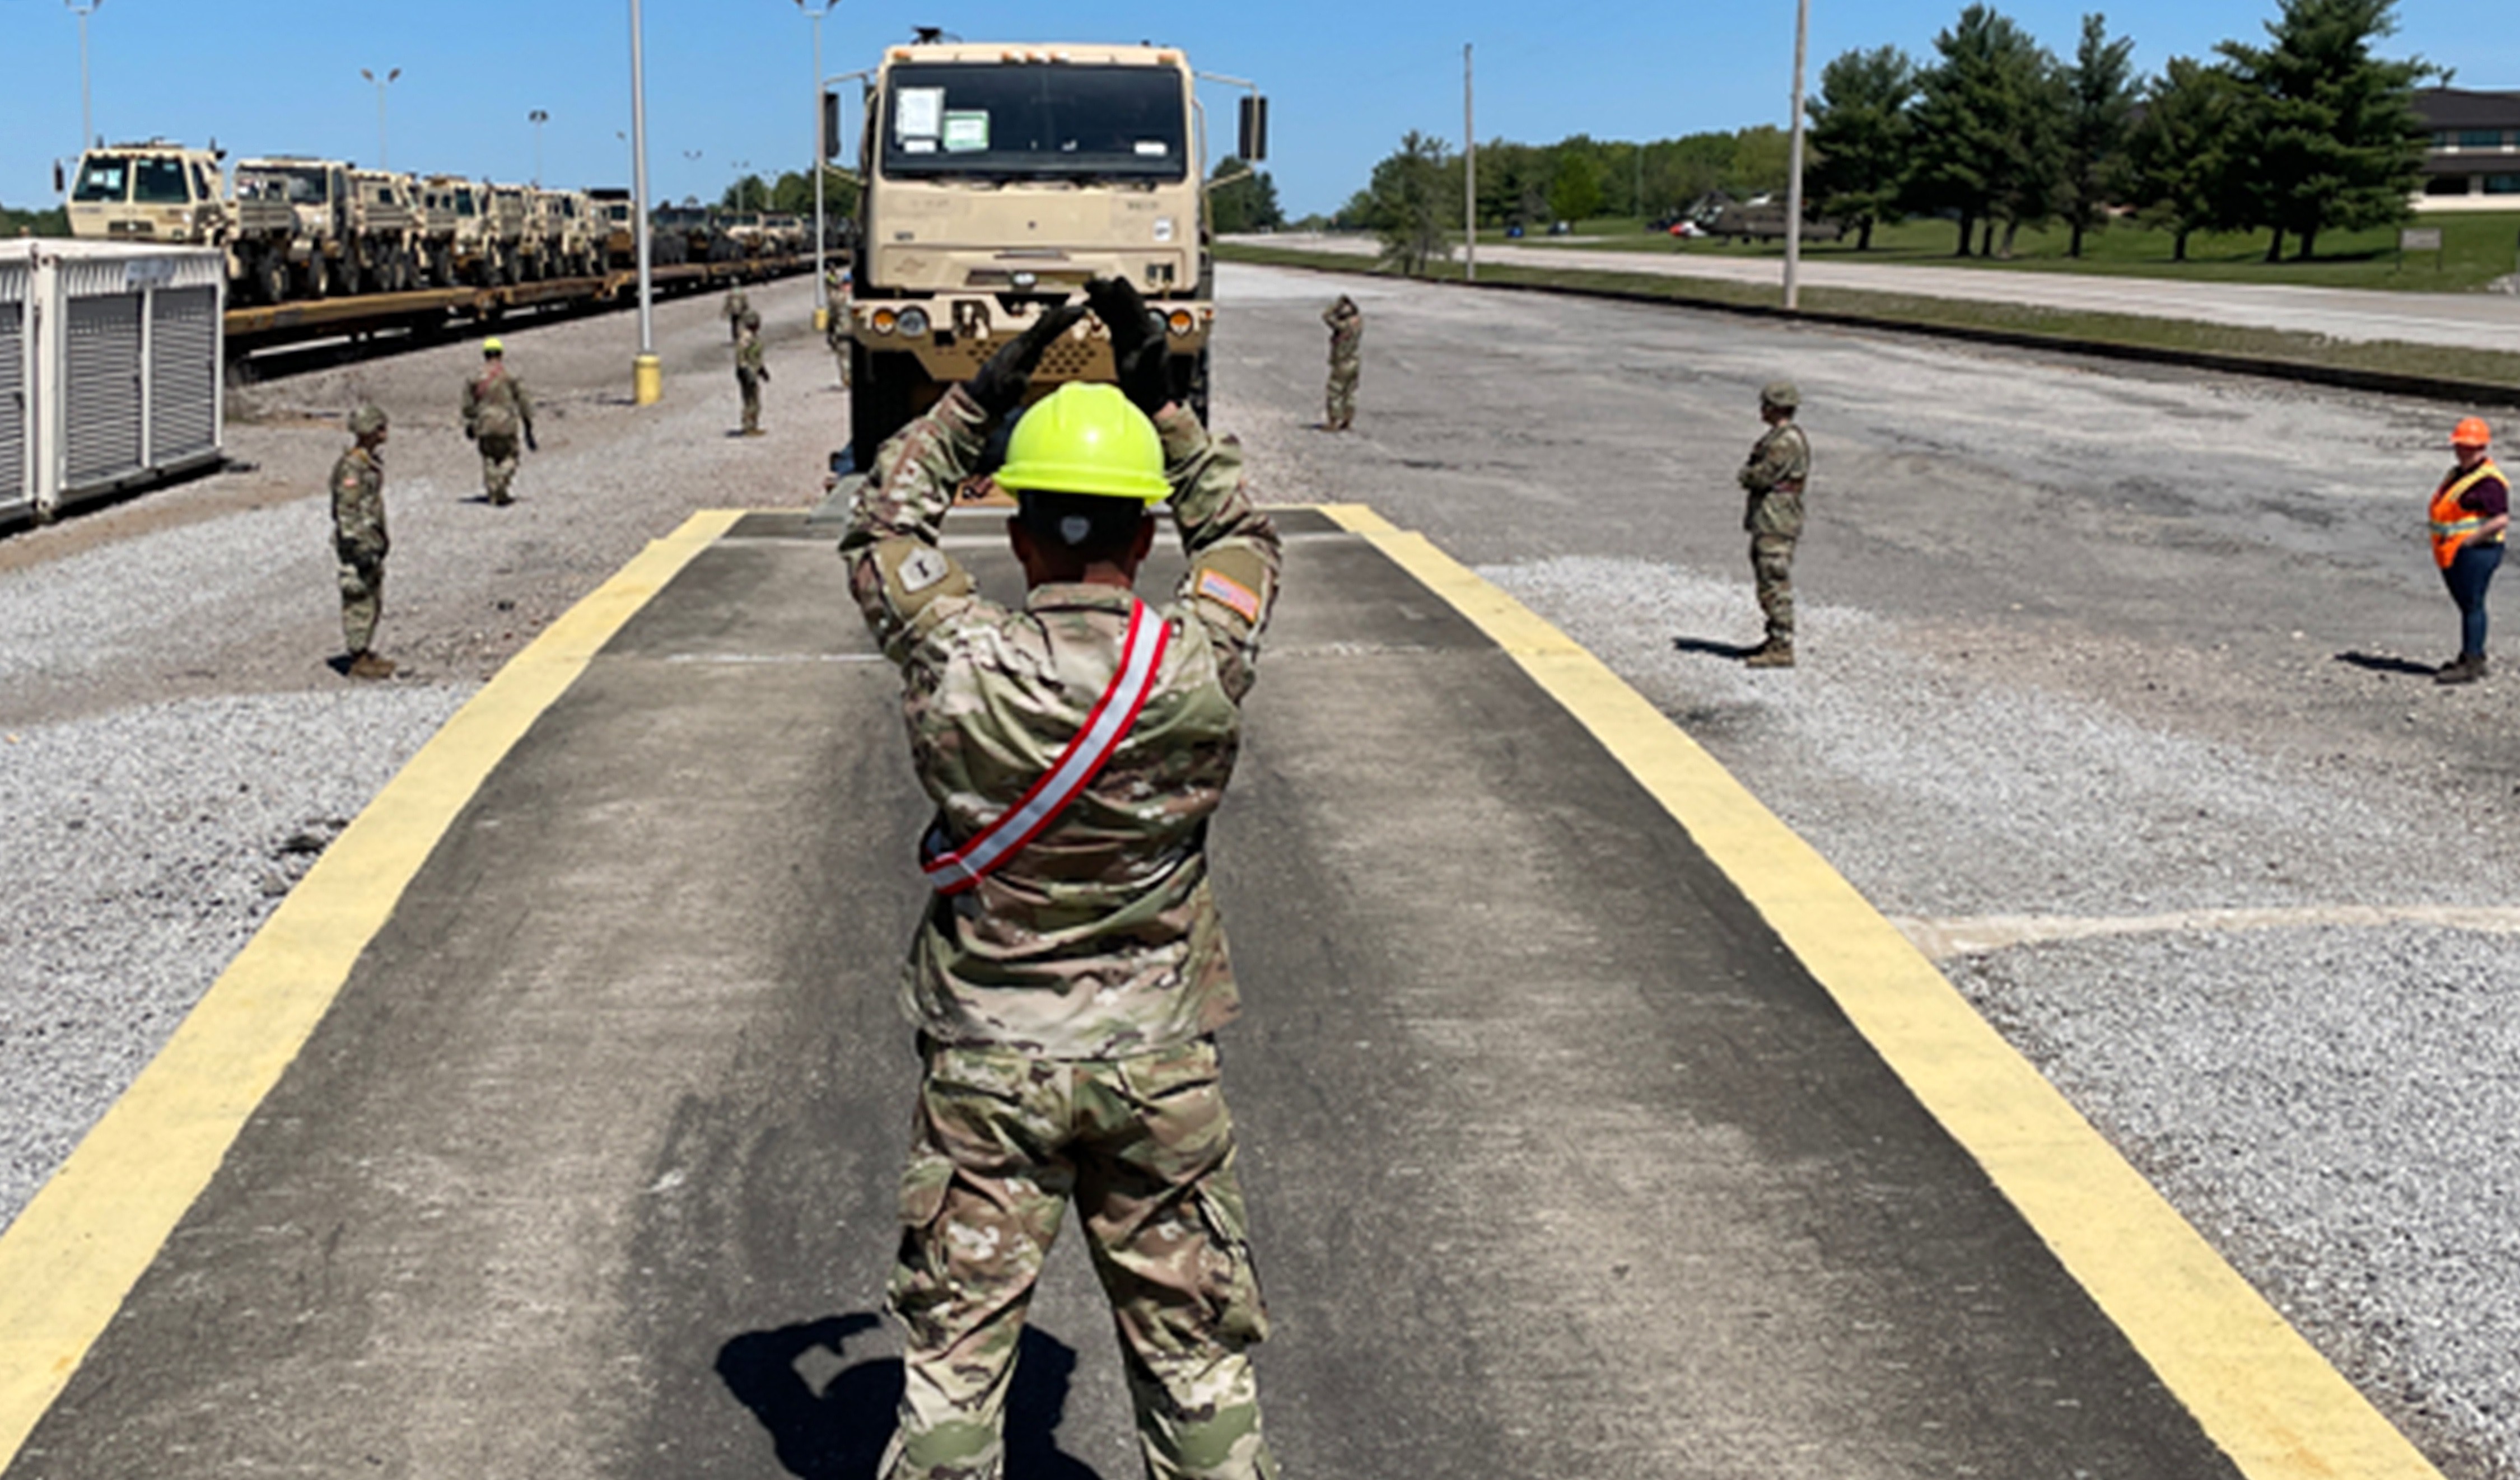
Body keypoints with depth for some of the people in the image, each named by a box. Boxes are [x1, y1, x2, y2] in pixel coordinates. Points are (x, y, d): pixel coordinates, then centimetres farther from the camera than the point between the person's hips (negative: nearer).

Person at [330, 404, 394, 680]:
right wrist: (357, 550, -24)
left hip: (373, 542, 10)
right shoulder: (351, 467, -19)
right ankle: (358, 661, 2)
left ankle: (366, 654, 25)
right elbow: (347, 512, -22)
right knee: (359, 602, -4)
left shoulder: (372, 461, 12)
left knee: (374, 601, 16)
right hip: (359, 543, -10)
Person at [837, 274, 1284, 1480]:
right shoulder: (1198, 670, -13)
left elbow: (883, 526, 6)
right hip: (1159, 1064, 1)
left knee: (953, 1354, 9)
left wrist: (976, 400, 8)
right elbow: (1240, 538, 10)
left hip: (986, 1066, 0)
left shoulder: (960, 666, -15)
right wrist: (1162, 403, 12)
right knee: (1196, 1354, 13)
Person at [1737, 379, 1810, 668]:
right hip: (1767, 522, 11)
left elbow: (1762, 476, -21)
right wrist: (1752, 477, -2)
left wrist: (1747, 474, -1)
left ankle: (1782, 650, -8)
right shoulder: (1778, 438, 17)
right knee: (1768, 583, 17)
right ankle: (1776, 641, 25)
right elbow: (1758, 476, 18)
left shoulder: (1788, 441, -17)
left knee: (1776, 586, -9)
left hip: (1777, 522, -11)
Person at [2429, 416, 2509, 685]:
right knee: (2467, 605, 17)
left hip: (2477, 552, -10)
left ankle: (2471, 665, -5)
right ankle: (2473, 657, 27)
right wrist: (2441, 541, 13)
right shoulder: (2456, 474, 15)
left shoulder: (2488, 481, -16)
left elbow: (2501, 520, -22)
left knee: (2472, 606, -7)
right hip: (2452, 552, 10)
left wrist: (2470, 540, -20)